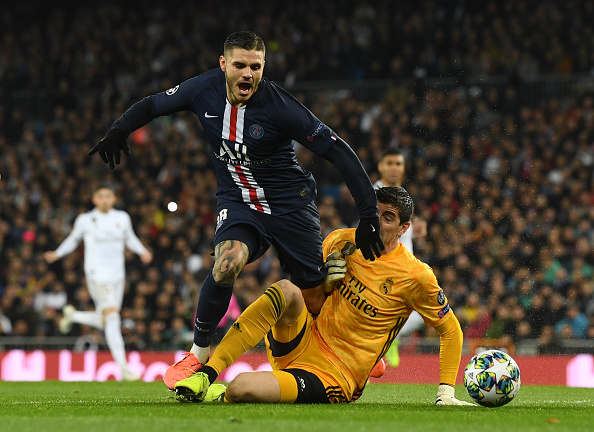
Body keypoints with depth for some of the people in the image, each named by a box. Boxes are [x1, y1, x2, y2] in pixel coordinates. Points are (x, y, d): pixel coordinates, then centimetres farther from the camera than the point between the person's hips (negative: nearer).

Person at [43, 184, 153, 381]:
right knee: (112, 316, -19)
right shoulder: (85, 220, 1)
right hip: (97, 274, -5)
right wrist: (57, 254, 4)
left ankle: (72, 315, 39)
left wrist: (142, 251, 6)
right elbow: (73, 239, 15)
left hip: (117, 275, 5)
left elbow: (130, 239, 23)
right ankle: (123, 368, -21)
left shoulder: (122, 218, 9)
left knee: (105, 322, 9)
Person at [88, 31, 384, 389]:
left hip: (291, 205, -2)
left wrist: (369, 215, -23)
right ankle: (200, 353, -8)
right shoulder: (205, 90, -11)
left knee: (317, 302, 1)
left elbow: (339, 151, -20)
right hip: (237, 202, 2)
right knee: (227, 264, -28)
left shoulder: (279, 106, -23)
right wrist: (118, 131, -9)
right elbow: (153, 105, 8)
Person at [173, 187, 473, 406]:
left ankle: (220, 396, 6)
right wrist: (323, 281, -7)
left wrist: (446, 393, -7)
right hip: (304, 341, 5)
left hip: (333, 376, -5)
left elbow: (451, 331, 1)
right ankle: (206, 375, -26)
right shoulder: (342, 242, 4)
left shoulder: (415, 277, -10)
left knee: (241, 389, -32)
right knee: (287, 289, -30)